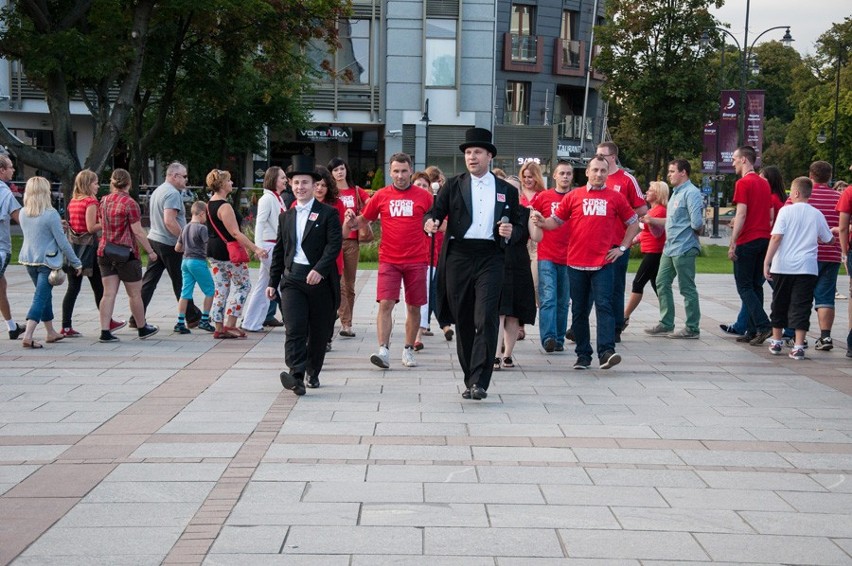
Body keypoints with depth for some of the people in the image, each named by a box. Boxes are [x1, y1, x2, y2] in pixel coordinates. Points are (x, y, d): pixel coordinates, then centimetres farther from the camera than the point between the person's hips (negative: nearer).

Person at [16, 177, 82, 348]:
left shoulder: (23, 213, 2)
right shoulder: (51, 214, -16)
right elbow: (62, 242, -13)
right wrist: (76, 263, -4)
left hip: (28, 260, 7)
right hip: (47, 261, -6)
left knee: (45, 295, 19)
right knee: (40, 298, -5)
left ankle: (51, 333, 29)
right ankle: (28, 336, -15)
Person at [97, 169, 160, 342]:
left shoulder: (104, 201, 7)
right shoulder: (129, 203, -14)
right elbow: (138, 232, -14)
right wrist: (150, 251, -7)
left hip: (105, 252, 6)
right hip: (126, 254, -6)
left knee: (108, 294, 4)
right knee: (135, 294, 8)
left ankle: (105, 332, -2)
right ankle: (142, 328, 21)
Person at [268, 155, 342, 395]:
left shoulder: (328, 214, 0)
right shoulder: (286, 216, 16)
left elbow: (334, 244, -11)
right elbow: (279, 250, 20)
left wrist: (319, 269, -24)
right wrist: (273, 281, 18)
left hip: (320, 279, -3)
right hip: (293, 278, 3)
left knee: (319, 331, 6)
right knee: (294, 329, -12)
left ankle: (312, 372, 24)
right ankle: (296, 376, -20)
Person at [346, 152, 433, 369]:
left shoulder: (423, 196, 4)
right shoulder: (381, 195, 5)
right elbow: (363, 219, 11)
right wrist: (352, 220, -9)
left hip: (416, 260, 1)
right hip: (389, 260, -1)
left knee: (414, 307, 7)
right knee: (385, 303, -12)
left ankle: (408, 350, 20)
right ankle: (383, 350, -14)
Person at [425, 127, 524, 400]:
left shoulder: (507, 190, 13)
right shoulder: (453, 185, 11)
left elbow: (518, 227, 16)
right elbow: (436, 211, 2)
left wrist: (510, 233, -7)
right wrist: (430, 223, -20)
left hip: (490, 257, -1)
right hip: (458, 257, 1)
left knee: (486, 319, -14)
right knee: (463, 321, 5)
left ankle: (479, 382, -13)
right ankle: (470, 380, 16)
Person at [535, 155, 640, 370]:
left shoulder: (615, 198, 7)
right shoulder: (574, 196, 8)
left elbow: (633, 223, 15)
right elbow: (556, 221, 10)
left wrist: (622, 248, 7)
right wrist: (543, 222, -11)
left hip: (603, 263, -1)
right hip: (576, 262, 2)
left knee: (603, 305, -12)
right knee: (579, 310, 6)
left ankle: (606, 351, -17)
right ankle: (583, 355, 14)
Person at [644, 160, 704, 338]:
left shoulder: (691, 193, -15)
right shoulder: (676, 193, 16)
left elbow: (697, 223, -22)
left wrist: (694, 231, -2)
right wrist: (651, 220, 16)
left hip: (683, 248, -10)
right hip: (669, 248, 10)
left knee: (687, 288, -1)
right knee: (662, 284, 12)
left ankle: (692, 328, 7)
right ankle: (666, 324, 20)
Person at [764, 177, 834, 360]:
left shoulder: (786, 211, -3)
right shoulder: (817, 214, 4)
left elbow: (776, 237, -11)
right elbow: (829, 240, 14)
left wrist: (767, 262, -10)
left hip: (782, 266, 0)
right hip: (807, 267, 0)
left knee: (780, 304, 14)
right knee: (801, 306, 1)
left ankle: (777, 341, 25)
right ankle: (798, 347, -6)